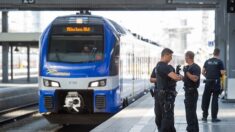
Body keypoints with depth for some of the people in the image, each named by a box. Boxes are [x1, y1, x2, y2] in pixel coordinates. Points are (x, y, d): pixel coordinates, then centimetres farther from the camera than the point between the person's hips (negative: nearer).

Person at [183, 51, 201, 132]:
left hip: (192, 92, -10)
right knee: (190, 112, 17)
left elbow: (195, 78, -29)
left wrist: (186, 72, -25)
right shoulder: (188, 67, 13)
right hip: (188, 91, 10)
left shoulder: (195, 67, -15)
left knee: (190, 112, -8)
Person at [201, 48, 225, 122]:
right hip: (216, 82, -3)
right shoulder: (219, 62, -6)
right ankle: (214, 117, 1)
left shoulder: (207, 61, 6)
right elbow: (222, 72, -10)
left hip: (208, 82, 3)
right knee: (215, 99, 1)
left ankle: (204, 116, 14)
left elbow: (203, 72, 5)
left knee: (206, 99, 10)